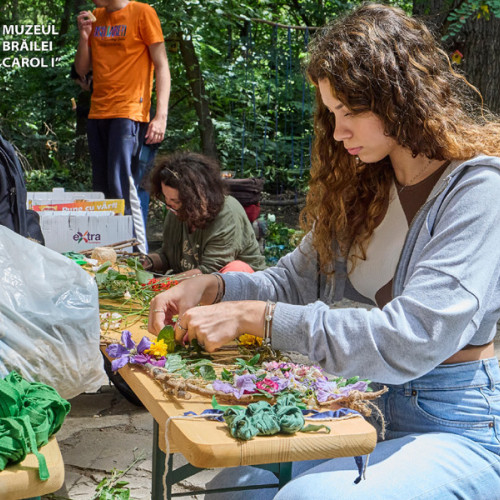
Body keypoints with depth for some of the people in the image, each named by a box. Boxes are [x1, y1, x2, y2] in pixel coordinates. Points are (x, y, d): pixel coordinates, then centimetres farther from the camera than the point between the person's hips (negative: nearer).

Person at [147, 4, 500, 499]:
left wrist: (252, 317, -25)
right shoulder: (363, 186, 7)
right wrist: (211, 287, -9)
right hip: (378, 407, 7)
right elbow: (299, 279, 9)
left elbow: (409, 340, -26)